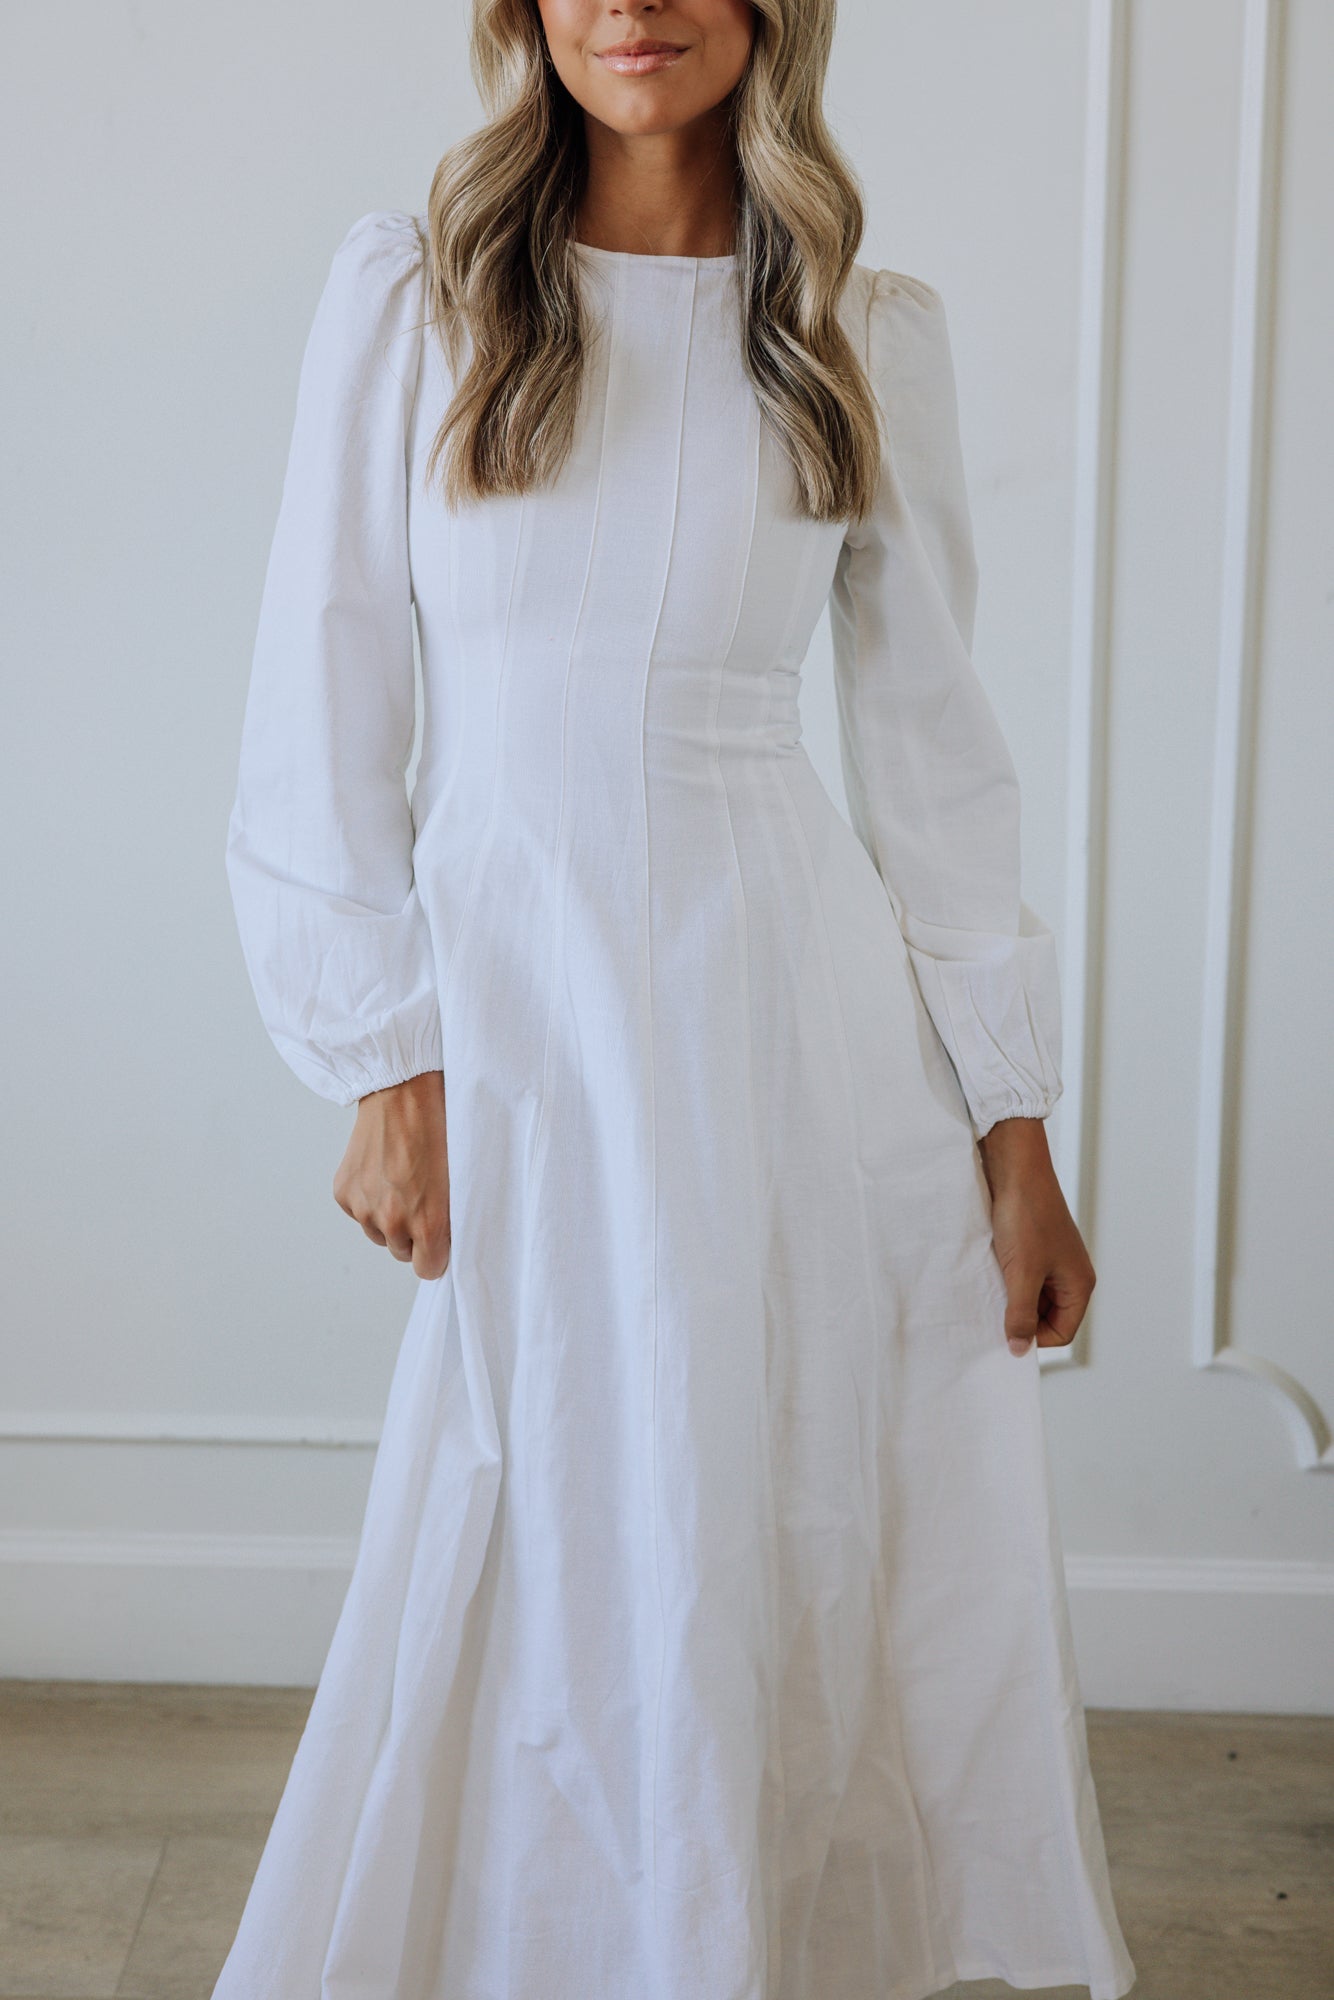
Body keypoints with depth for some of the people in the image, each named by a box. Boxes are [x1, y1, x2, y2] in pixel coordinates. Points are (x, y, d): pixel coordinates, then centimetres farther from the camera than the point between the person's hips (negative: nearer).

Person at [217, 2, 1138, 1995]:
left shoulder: (878, 334, 5)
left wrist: (1015, 1125, 2)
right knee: (570, 1574, 5)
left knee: (822, 1553, 8)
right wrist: (387, 1062, -5)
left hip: (803, 1005, 2)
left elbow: (932, 742, 6)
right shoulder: (409, 289, 1)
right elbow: (327, 703, 1)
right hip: (517, 986, -1)